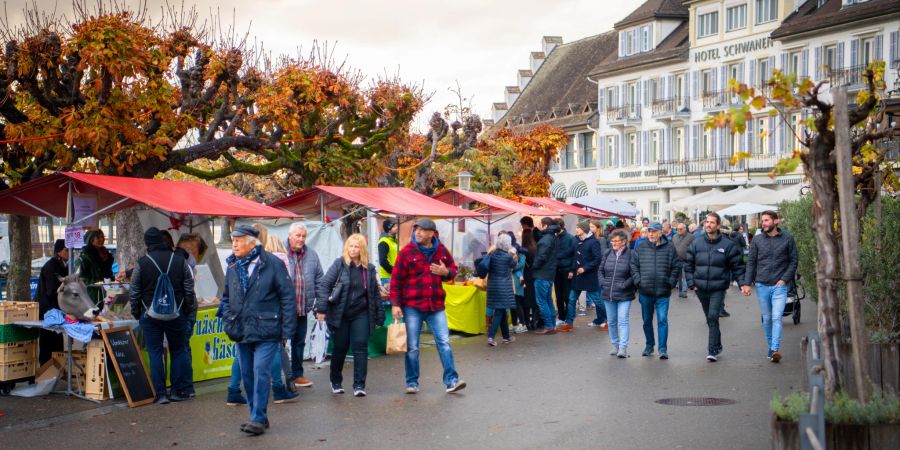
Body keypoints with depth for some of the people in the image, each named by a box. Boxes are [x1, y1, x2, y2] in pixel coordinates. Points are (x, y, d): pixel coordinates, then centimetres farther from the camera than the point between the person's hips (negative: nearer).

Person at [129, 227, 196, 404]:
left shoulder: (142, 263, -5)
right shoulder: (180, 260, 0)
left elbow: (134, 293, -1)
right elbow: (189, 290, 2)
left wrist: (136, 313, 11)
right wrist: (190, 312, 11)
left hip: (150, 315, -1)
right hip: (176, 314, 1)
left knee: (155, 353, 4)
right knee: (179, 350, 11)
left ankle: (160, 394, 3)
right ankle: (180, 391, 12)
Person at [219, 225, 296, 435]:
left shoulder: (272, 264, -9)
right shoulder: (232, 267, 8)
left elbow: (288, 297, -8)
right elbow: (226, 298, 19)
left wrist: (286, 330, -10)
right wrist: (229, 323, 6)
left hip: (266, 332, -6)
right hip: (242, 332, 6)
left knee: (261, 373, -11)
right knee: (247, 375, 10)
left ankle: (258, 419, -3)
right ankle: (258, 417, 23)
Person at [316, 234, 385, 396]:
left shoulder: (369, 269, 5)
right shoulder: (339, 264, -5)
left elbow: (375, 293, 10)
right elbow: (324, 285, -9)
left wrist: (380, 316, 8)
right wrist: (321, 308, -18)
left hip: (361, 315, 2)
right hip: (339, 314, -2)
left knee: (360, 347, -6)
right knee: (340, 348, 8)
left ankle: (359, 385, -2)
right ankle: (336, 381, 27)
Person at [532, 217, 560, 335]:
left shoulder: (546, 239, -18)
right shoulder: (555, 238, 11)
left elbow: (542, 257, -22)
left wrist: (534, 266, -6)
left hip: (542, 274, -9)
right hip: (550, 273, 9)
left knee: (541, 301, -4)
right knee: (548, 300, 15)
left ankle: (549, 326, -4)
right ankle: (553, 324, 18)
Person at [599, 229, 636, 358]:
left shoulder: (630, 255, -10)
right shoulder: (608, 254, 6)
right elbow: (600, 270, 15)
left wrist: (624, 285, -16)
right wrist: (603, 283, 1)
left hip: (624, 295, -5)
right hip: (608, 294, 6)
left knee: (622, 321, -10)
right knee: (611, 321, 13)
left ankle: (623, 347, -10)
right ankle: (615, 345, 25)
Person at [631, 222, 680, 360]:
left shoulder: (669, 247, -1)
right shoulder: (641, 247, 3)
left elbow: (676, 267, 1)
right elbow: (634, 265, 6)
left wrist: (671, 283, -5)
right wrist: (638, 281, -3)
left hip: (663, 292, -3)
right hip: (645, 291, 3)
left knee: (662, 320, -6)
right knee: (647, 321, 13)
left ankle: (663, 348, -1)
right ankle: (649, 345, 29)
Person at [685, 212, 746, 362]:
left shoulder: (727, 245, -4)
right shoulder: (696, 243, 2)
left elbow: (737, 266, -1)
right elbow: (688, 264, 7)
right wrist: (691, 283, -1)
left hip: (718, 289, -3)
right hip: (701, 288, 3)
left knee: (713, 317, -14)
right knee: (710, 319, 15)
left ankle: (713, 350, -10)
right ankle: (717, 345, 32)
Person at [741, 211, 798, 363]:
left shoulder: (787, 239, 1)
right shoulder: (757, 240, 6)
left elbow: (793, 261, 4)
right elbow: (751, 263, 7)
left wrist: (785, 279, -7)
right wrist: (747, 283, -2)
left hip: (779, 285, -2)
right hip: (762, 286, 3)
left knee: (776, 317, -13)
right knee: (767, 319, 10)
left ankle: (775, 350, -18)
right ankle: (770, 347, 22)